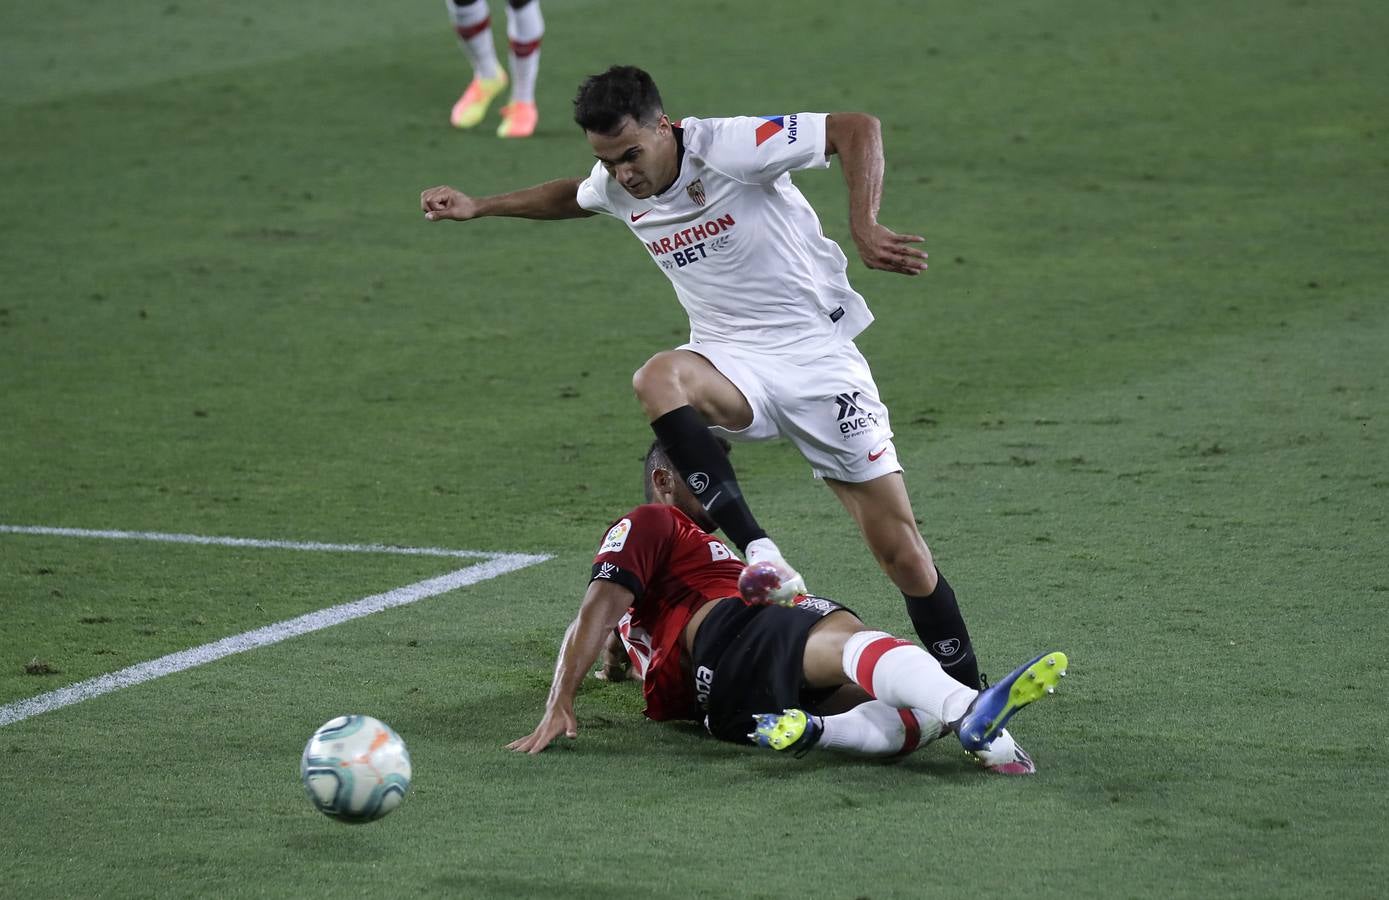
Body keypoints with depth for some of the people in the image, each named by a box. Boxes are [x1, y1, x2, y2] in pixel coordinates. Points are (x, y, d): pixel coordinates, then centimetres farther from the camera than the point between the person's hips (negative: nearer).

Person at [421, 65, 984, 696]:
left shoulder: (730, 147, -18)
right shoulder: (616, 188, 1)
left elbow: (858, 129, -17)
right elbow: (571, 196, 28)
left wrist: (864, 229, -28)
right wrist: (478, 208, 26)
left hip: (819, 357, -4)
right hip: (732, 364, 4)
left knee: (902, 553, -7)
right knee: (657, 379, -34)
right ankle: (759, 555, -36)